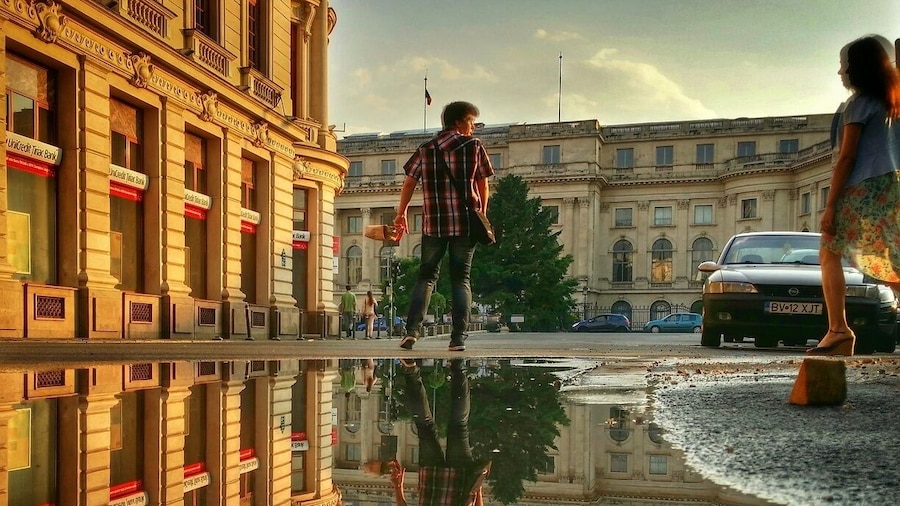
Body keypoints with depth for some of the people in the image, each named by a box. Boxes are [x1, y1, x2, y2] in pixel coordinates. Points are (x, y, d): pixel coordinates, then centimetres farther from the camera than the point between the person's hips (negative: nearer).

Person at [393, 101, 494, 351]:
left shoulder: (425, 149, 9)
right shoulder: (474, 146, 2)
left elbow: (409, 183, 10)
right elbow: (482, 184, 6)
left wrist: (401, 213, 19)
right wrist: (482, 213, 18)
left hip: (433, 223, 2)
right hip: (466, 222, -2)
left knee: (426, 275, 10)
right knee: (461, 278, 4)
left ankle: (412, 329, -4)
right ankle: (459, 337, -1)